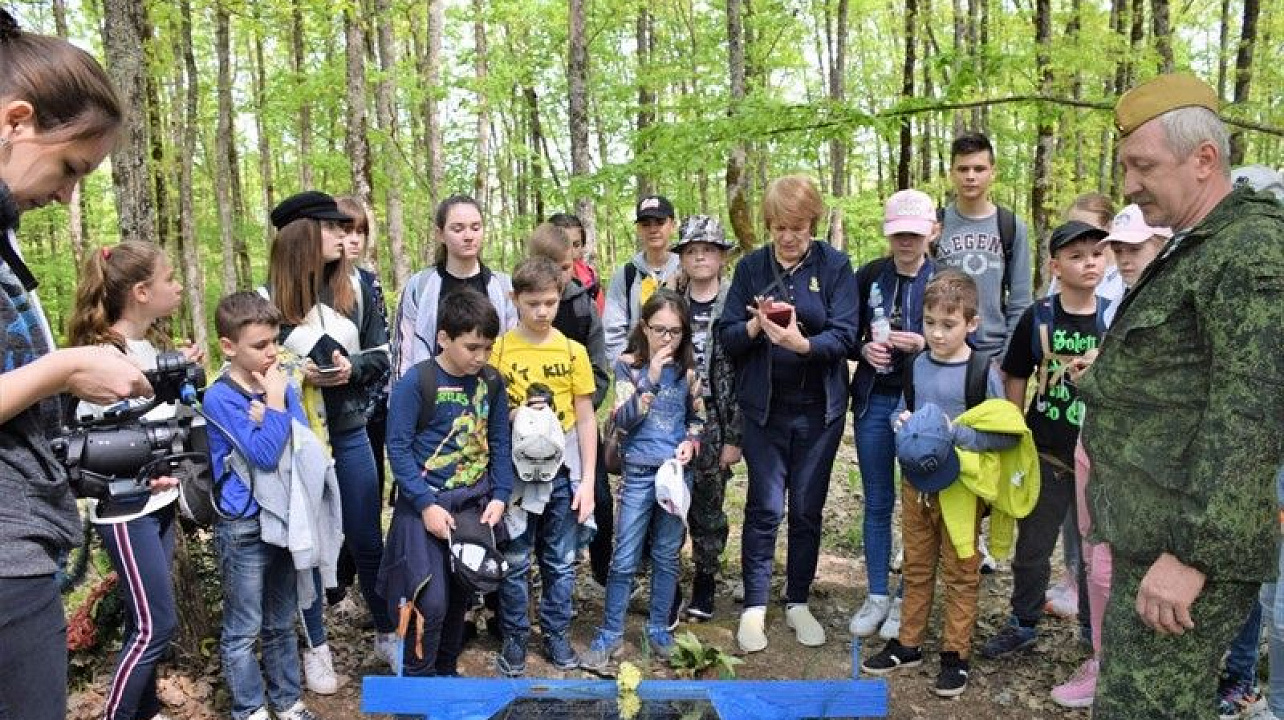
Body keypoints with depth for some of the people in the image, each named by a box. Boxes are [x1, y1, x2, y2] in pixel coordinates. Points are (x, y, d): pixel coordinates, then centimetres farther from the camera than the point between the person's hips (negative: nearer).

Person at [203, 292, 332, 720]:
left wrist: (271, 416, -13)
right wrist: (275, 404, -18)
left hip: (285, 519, 6)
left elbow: (305, 444, 1)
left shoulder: (281, 385, 4)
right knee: (244, 629, 8)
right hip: (245, 528, -6)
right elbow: (265, 454, -20)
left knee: (281, 622, 19)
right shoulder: (220, 398, -14)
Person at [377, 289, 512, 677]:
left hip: (474, 503, 5)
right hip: (427, 502, -5)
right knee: (431, 601, -9)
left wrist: (499, 496, -2)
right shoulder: (415, 381, -14)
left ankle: (447, 670, 33)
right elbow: (398, 447, -13)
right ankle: (415, 681, 13)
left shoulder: (491, 382, 1)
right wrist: (426, 505, -16)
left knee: (460, 595, 14)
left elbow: (499, 442, 8)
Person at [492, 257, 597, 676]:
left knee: (561, 562, 12)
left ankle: (556, 634, 28)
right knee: (514, 561, 9)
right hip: (515, 472, -1)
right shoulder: (498, 350, -4)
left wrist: (587, 480, -2)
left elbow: (586, 419, 2)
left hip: (562, 472, 1)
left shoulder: (573, 352, -1)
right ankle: (515, 638, 25)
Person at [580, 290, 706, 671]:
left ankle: (658, 628, 27)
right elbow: (623, 419, -15)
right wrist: (651, 379, -23)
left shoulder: (688, 370, 2)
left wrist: (691, 443, -7)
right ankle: (610, 635, 14)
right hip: (639, 472, -2)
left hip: (678, 472, 2)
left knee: (667, 556, 12)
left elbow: (698, 418, 13)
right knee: (625, 559, 0)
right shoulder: (628, 365, -5)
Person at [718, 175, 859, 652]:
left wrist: (803, 343, -31)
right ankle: (754, 607, 14)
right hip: (764, 407, 0)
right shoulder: (751, 267, 2)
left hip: (819, 408, 0)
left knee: (807, 509, 9)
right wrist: (756, 325, -21)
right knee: (765, 508, 1)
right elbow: (727, 336, 0)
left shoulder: (835, 265, -3)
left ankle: (798, 602, 25)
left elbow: (845, 335, -12)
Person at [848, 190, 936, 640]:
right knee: (877, 501, 10)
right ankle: (877, 597, 22)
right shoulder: (869, 275, 3)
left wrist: (925, 345, -19)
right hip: (874, 400, 2)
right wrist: (864, 349, -12)